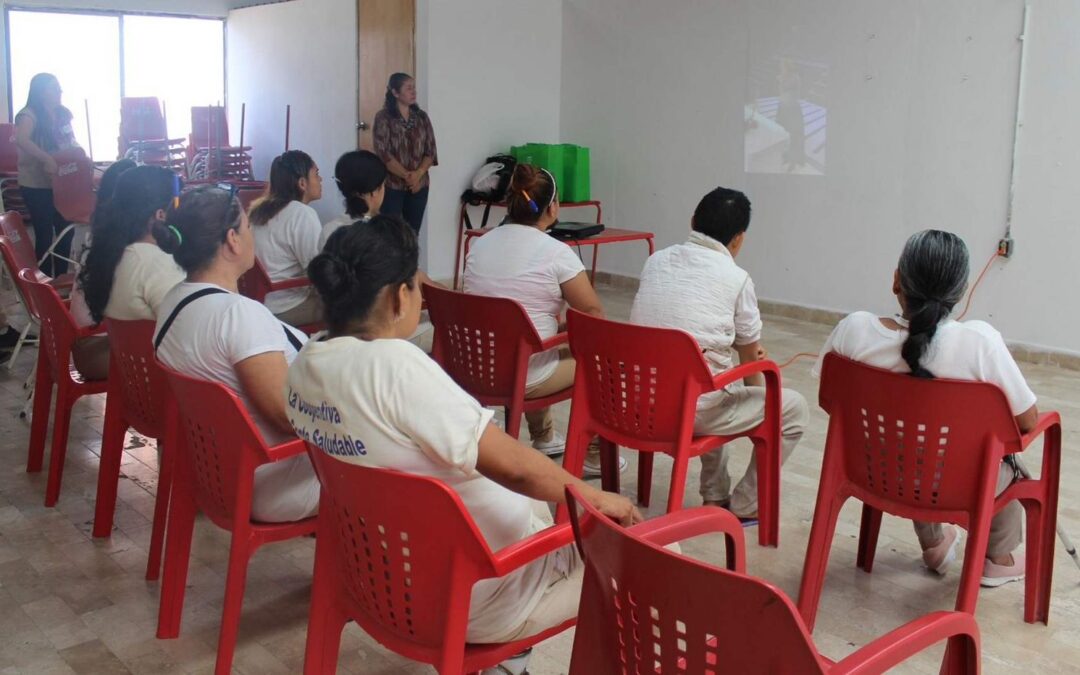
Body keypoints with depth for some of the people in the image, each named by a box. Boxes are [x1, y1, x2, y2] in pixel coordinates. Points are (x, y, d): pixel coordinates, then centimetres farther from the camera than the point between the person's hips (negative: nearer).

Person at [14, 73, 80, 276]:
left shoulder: (63, 113, 8)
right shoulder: (29, 114, -14)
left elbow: (71, 141, 20)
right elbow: (21, 140, -33)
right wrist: (47, 159, -38)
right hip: (37, 186, -7)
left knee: (66, 230, 11)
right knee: (45, 234, -2)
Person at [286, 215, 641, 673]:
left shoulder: (304, 366, -3)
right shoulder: (392, 363, -29)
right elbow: (514, 467, -25)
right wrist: (594, 498, -7)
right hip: (478, 598, -9)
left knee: (537, 503, 31)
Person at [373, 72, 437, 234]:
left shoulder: (422, 117, 8)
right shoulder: (383, 117, -6)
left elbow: (431, 151, 3)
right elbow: (383, 153, -13)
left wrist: (418, 174, -13)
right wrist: (407, 176, -19)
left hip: (419, 185, 4)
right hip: (392, 185, -4)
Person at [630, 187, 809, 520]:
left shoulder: (656, 261, 9)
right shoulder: (736, 279, -5)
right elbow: (751, 360, 9)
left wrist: (742, 344, 31)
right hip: (692, 411, -6)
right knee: (795, 409, 13)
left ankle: (715, 495, 38)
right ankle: (745, 506, 20)